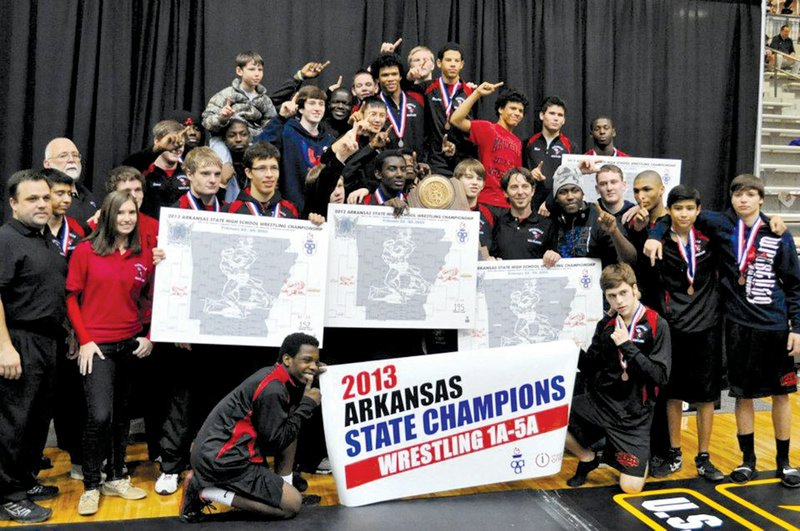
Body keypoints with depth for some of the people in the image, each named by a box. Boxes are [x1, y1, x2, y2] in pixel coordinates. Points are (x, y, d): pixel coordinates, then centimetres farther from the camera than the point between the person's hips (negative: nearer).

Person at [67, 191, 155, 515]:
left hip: (131, 344, 3)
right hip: (97, 345, -3)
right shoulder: (85, 250, -3)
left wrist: (150, 337, -1)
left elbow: (150, 299, 9)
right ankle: (91, 486, 8)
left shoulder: (144, 256, 4)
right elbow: (72, 297, -2)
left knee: (122, 414, 13)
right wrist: (84, 340, -8)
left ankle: (115, 477, 27)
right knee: (99, 416, -11)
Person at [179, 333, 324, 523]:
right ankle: (207, 491, -5)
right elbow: (278, 441, -13)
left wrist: (307, 387, 4)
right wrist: (307, 404, -7)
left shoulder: (273, 375, 8)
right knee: (292, 504, -5)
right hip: (220, 459, -10)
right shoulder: (272, 390, -20)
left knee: (291, 426, 14)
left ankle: (285, 489, 13)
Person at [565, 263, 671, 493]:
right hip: (598, 403, 4)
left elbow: (661, 375, -15)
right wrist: (576, 352, -12)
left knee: (631, 487, -9)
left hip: (633, 416, -3)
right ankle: (588, 459, 11)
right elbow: (591, 369, 8)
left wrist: (627, 347, -22)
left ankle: (640, 458, 27)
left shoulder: (656, 325, -9)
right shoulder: (606, 325, 3)